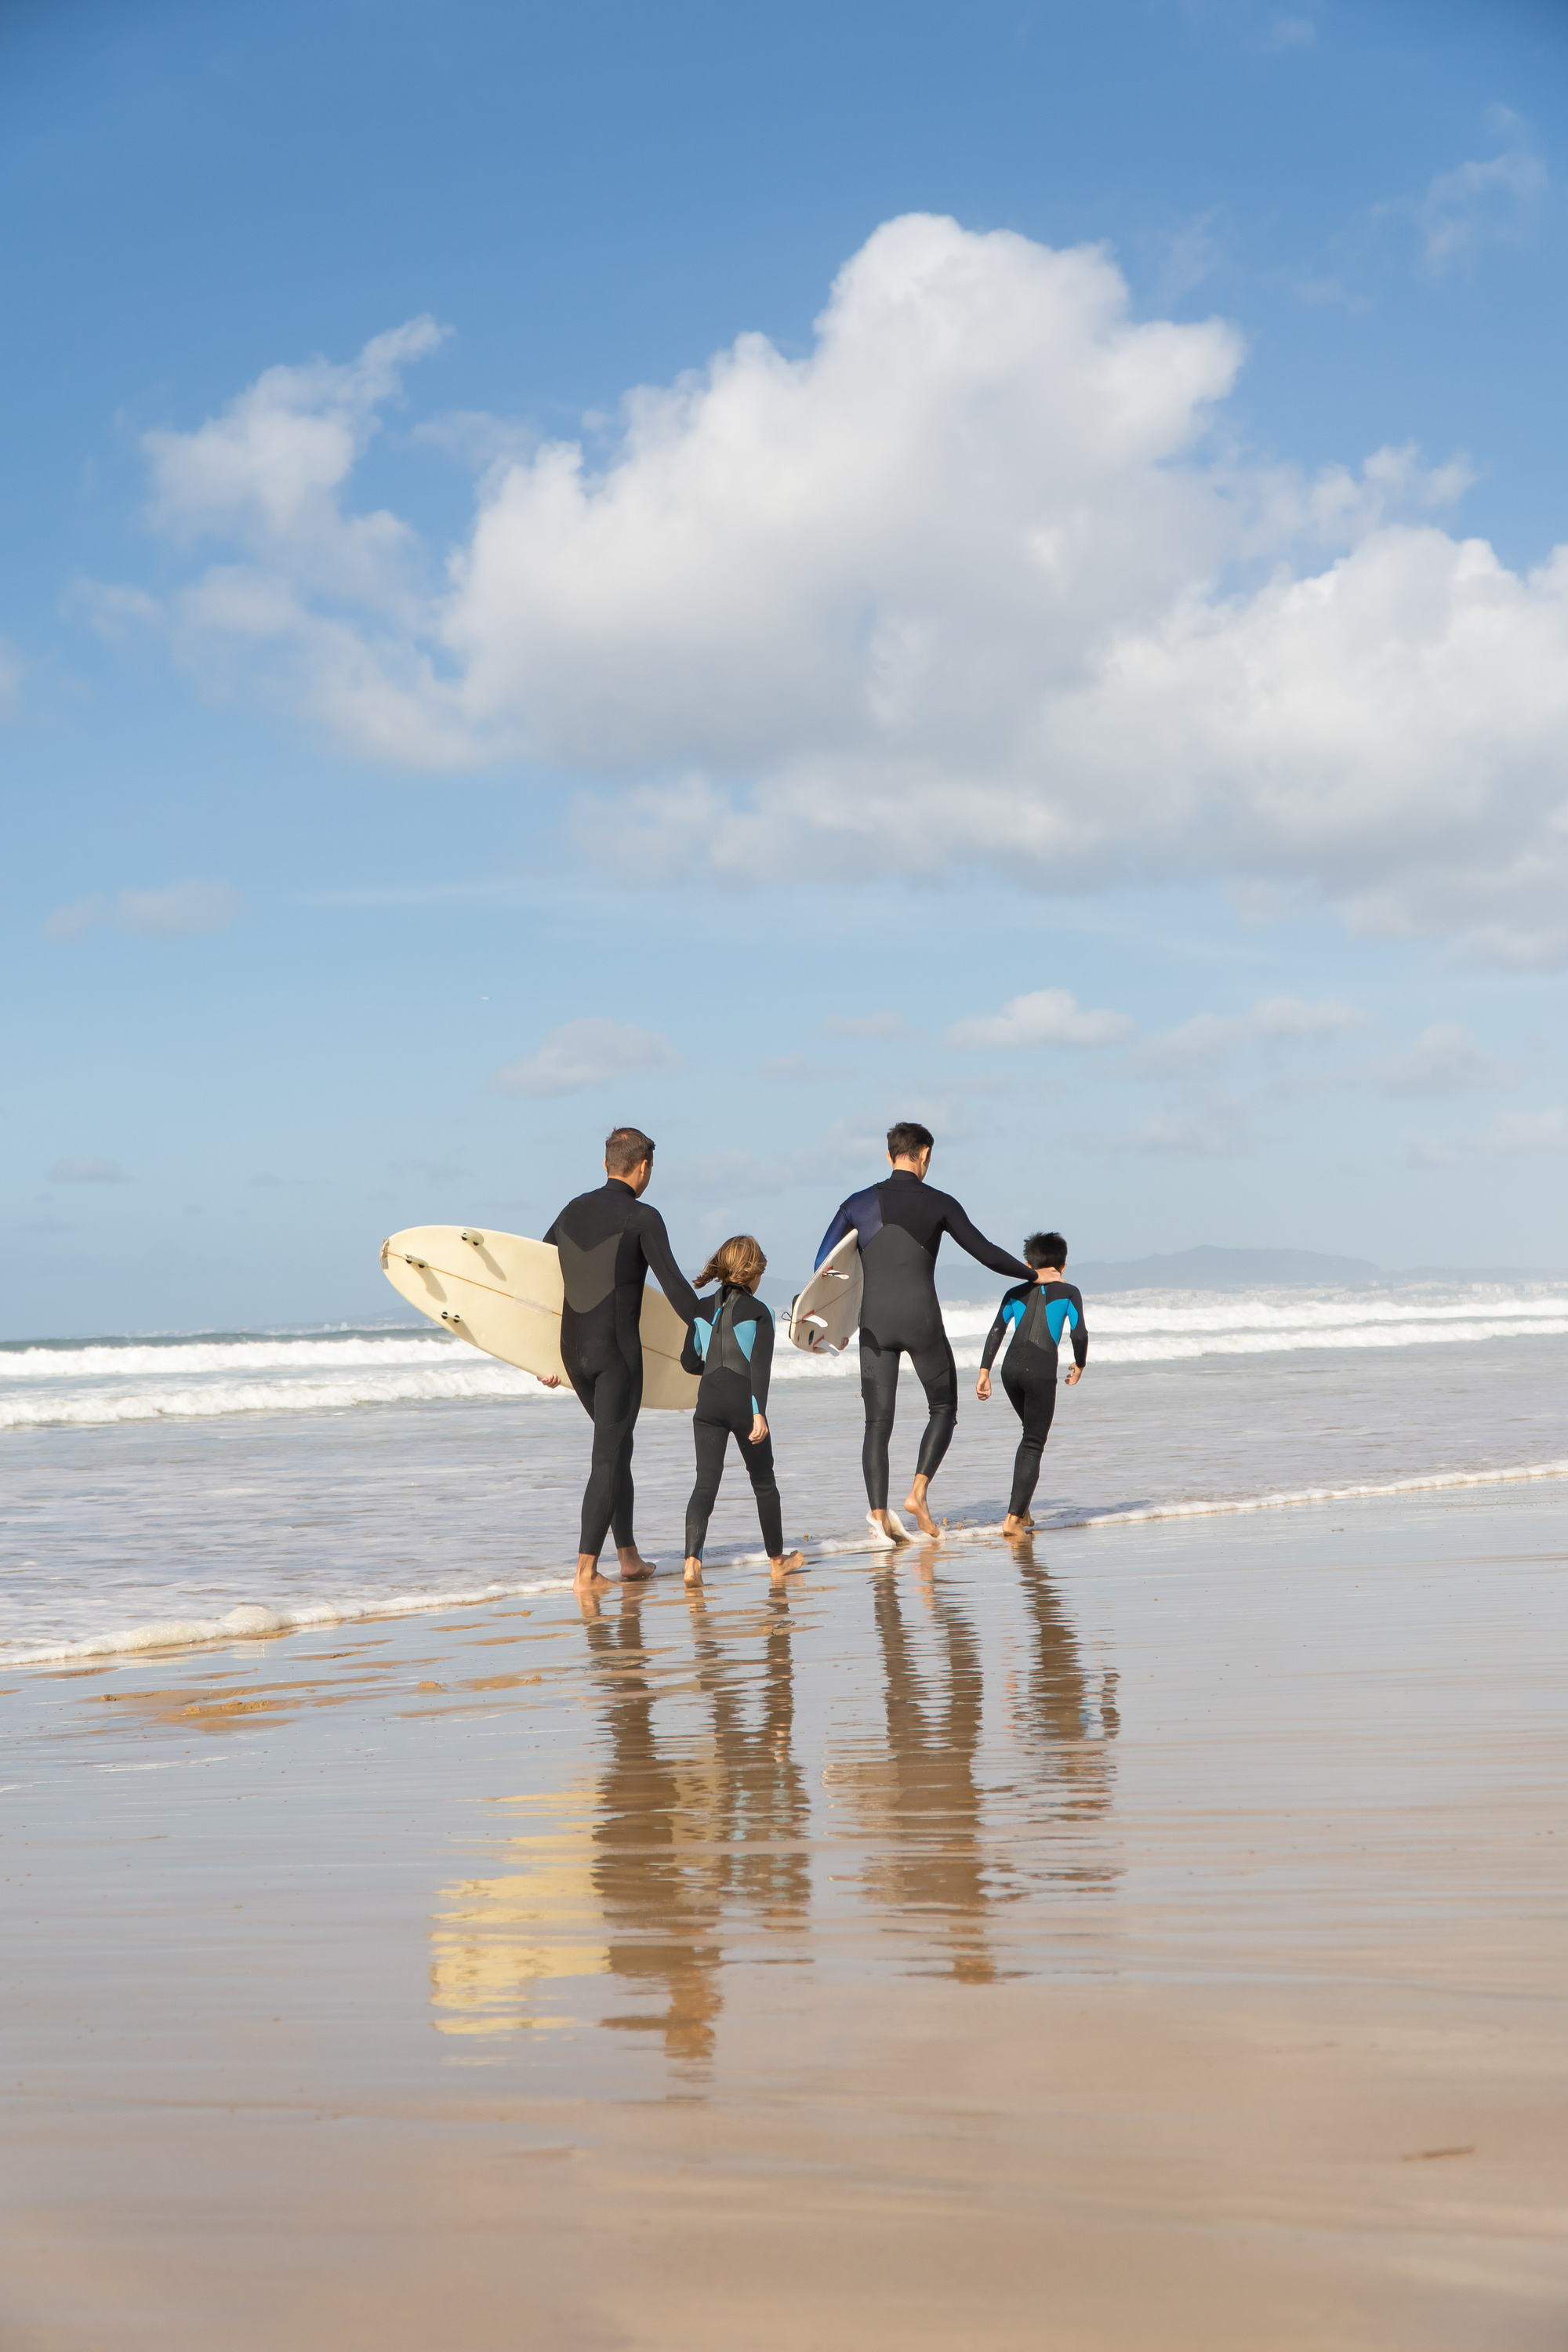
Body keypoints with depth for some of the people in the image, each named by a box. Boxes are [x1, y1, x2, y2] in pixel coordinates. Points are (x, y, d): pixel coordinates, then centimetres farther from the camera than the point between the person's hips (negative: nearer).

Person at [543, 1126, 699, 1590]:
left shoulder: (571, 1212, 12)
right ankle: (586, 1568, -9)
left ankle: (628, 1557, 21)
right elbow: (675, 1287, -14)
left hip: (573, 1350, 7)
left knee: (616, 1447, 19)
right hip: (618, 1351, -7)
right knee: (609, 1456, -4)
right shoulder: (642, 1218, -9)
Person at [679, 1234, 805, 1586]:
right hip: (743, 1402, -3)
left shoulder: (703, 1310, 9)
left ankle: (692, 1559, -22)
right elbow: (761, 1366, -11)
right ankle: (777, 1559, 27)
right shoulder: (758, 1312, -2)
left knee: (705, 1482, -2)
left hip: (708, 1402, 3)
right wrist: (759, 1412, -17)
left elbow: (689, 1362, 13)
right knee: (764, 1482, 14)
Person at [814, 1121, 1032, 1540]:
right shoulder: (939, 1203, 1)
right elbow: (986, 1253, 5)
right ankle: (919, 1491, -4)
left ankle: (880, 1517, -5)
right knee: (943, 1410, 14)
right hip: (922, 1320, -2)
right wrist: (1033, 1274, 20)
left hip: (874, 1322, 2)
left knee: (877, 1424, 4)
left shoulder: (858, 1204, 7)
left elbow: (823, 1265, 8)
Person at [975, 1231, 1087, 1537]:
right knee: (1034, 1445, -1)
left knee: (1032, 1434, 24)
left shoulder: (1016, 1293, 18)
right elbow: (1079, 1333, -1)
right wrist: (1079, 1366, 16)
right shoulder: (1068, 1292, 10)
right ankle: (1013, 1518, -12)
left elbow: (996, 1331, 7)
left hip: (1010, 1368, 4)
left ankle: (1022, 1509, 21)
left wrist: (984, 1371, 4)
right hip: (1041, 1369, -4)